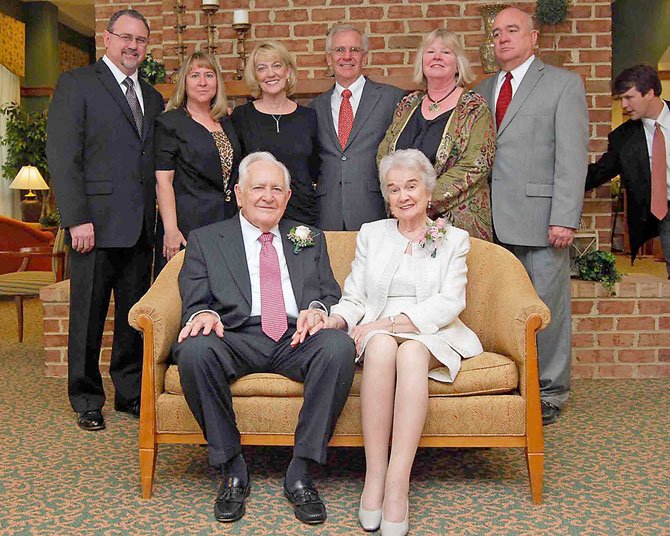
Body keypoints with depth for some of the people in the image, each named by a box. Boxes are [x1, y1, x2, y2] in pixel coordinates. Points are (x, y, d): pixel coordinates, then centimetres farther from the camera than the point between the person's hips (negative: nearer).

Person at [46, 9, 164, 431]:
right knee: (88, 316, 4)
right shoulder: (76, 84, 1)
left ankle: (131, 393, 23)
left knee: (135, 316, 10)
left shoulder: (153, 98, 18)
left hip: (141, 227, 5)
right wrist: (77, 219, -14)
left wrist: (159, 218, 7)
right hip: (96, 223, -5)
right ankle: (87, 401, 17)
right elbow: (63, 157, -7)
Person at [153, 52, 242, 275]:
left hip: (228, 224, 5)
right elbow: (163, 181, -10)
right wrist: (171, 230, -17)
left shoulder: (227, 123, 15)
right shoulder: (170, 123, -2)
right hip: (187, 223, -5)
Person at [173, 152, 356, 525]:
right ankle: (233, 471, -17)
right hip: (237, 339, -1)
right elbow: (195, 302, 9)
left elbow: (333, 296, 17)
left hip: (298, 340, 1)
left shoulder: (310, 239, 24)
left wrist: (319, 308, -8)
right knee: (195, 349, -34)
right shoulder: (206, 240, 18)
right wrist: (203, 313, -16)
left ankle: (302, 473, -22)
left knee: (340, 344, -32)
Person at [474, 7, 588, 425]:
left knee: (548, 308, 1)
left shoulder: (564, 84, 4)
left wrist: (565, 218, -14)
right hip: (495, 219, 5)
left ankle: (550, 393, 14)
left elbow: (573, 155, -5)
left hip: (541, 217, -4)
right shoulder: (483, 90, 19)